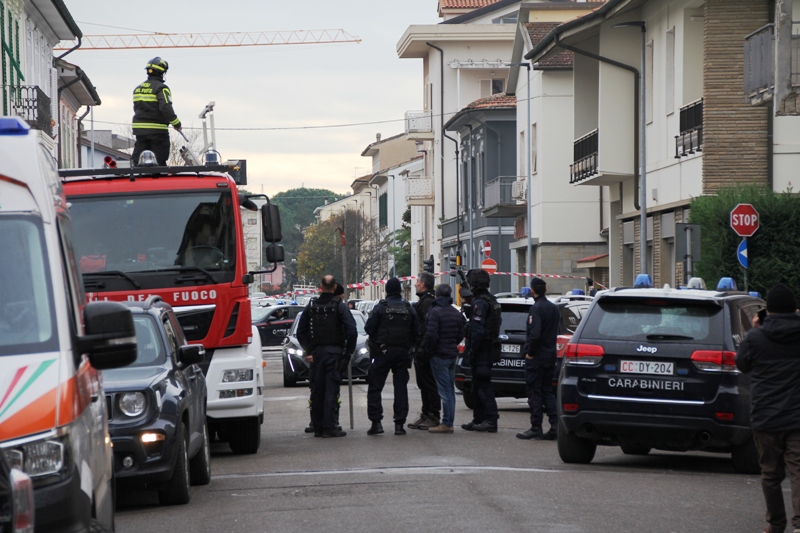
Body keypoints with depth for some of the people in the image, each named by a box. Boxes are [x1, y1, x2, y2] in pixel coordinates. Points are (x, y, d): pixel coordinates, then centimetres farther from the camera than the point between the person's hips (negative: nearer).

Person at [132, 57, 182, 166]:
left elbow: (136, 109, 16)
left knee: (138, 162, 7)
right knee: (160, 162, -1)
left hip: (140, 129, 6)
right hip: (157, 130, -6)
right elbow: (166, 108, -20)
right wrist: (176, 124, -11)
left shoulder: (138, 88, 13)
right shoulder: (161, 88, -10)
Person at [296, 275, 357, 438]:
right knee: (331, 389, -3)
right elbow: (352, 331, -13)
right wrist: (348, 351, -3)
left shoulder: (311, 307, 4)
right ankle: (329, 426, -7)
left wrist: (309, 351, 12)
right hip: (334, 351, -3)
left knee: (317, 390, 9)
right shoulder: (340, 307, -6)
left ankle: (317, 426, 12)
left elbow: (301, 333, 6)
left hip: (316, 352, 3)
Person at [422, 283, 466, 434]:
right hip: (452, 354, 8)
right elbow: (461, 335, 13)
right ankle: (449, 422, 16)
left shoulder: (435, 312, -14)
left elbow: (431, 335, -21)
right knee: (450, 390, 12)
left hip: (439, 355, -8)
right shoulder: (456, 313, 10)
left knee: (445, 390, -8)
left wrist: (428, 348, -6)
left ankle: (446, 424, -8)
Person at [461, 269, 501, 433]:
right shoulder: (491, 300, 16)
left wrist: (471, 350, -18)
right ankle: (479, 420, 21)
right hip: (489, 349, 10)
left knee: (483, 386, -9)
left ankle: (491, 420, -11)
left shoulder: (480, 302, -16)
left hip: (481, 352, -10)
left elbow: (477, 330, -23)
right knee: (478, 387, 16)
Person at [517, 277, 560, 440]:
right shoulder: (554, 308, 11)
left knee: (534, 392, -2)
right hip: (550, 355, 8)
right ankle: (555, 425, 5)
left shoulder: (536, 309, -16)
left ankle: (536, 429, -1)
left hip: (536, 357, -8)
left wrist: (529, 352, -14)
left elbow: (535, 334, -25)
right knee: (547, 391, 14)